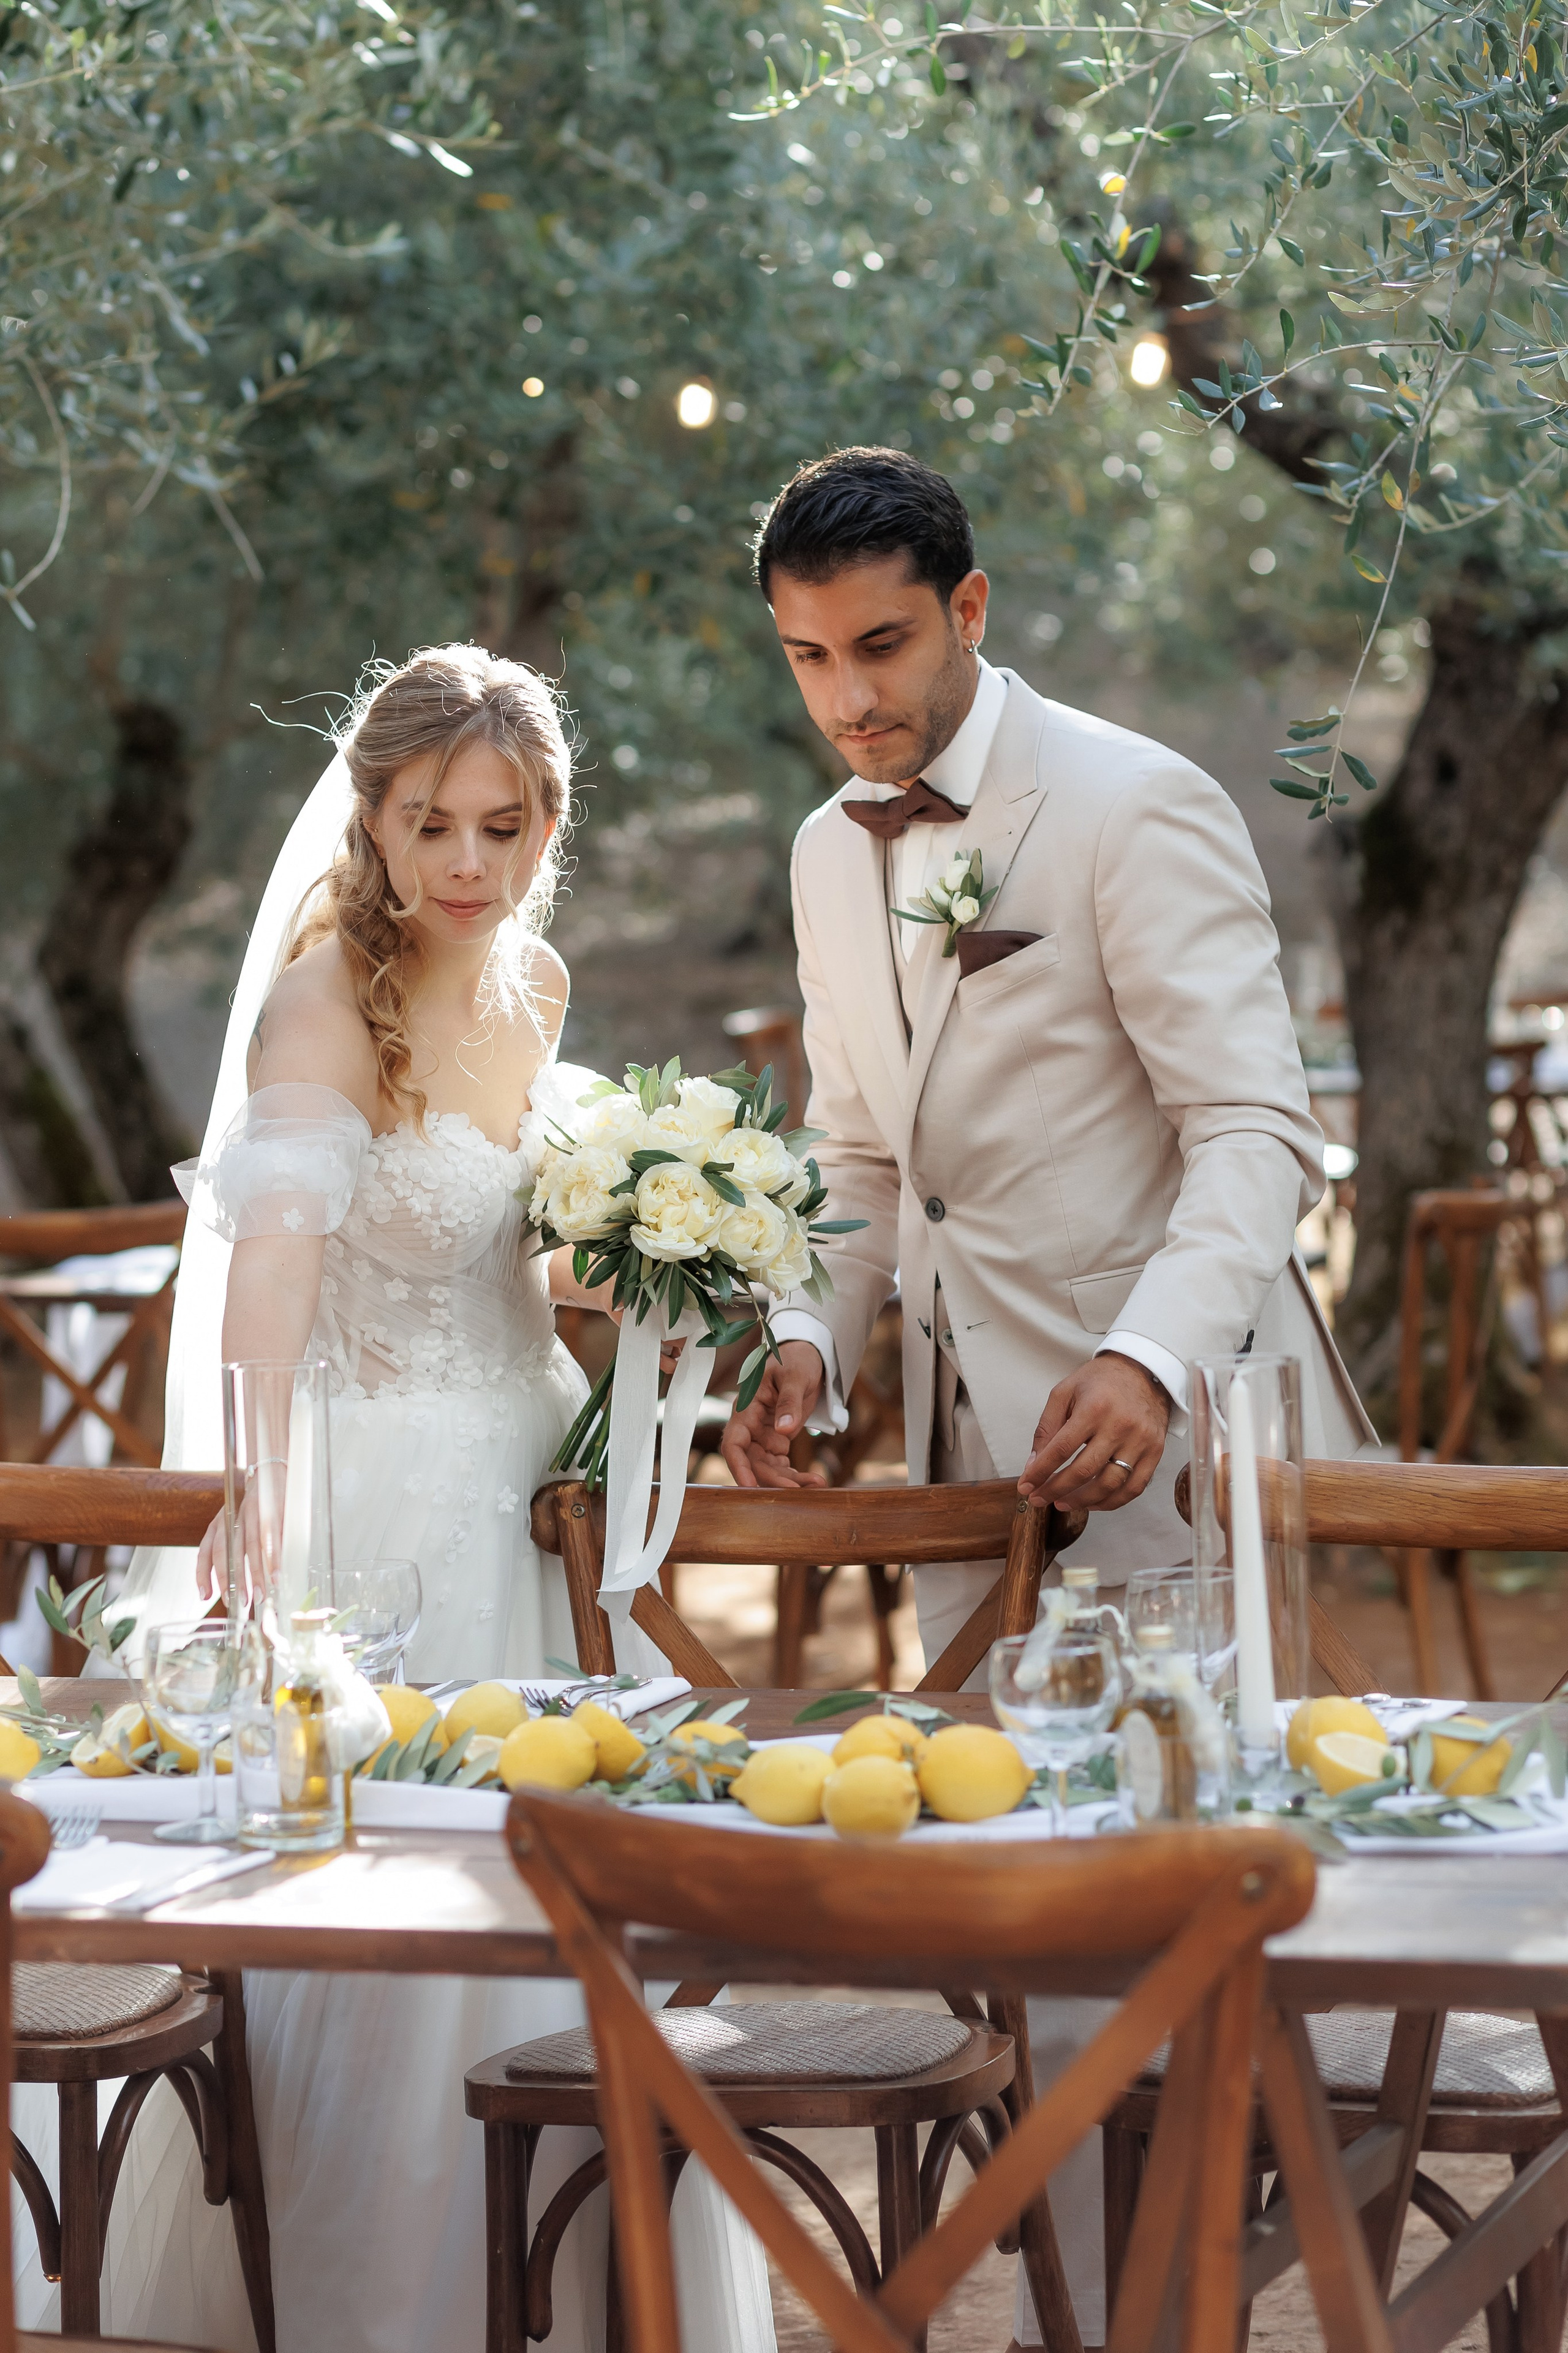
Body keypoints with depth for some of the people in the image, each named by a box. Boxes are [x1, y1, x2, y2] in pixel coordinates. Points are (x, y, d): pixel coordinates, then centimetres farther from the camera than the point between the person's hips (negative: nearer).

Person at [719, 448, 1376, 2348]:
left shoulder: (1135, 808, -14)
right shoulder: (830, 854, 10)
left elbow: (1255, 1134, -18)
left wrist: (1146, 1363, -34)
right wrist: (814, 1340, -1)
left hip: (1151, 1431, -7)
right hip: (970, 1443, 7)